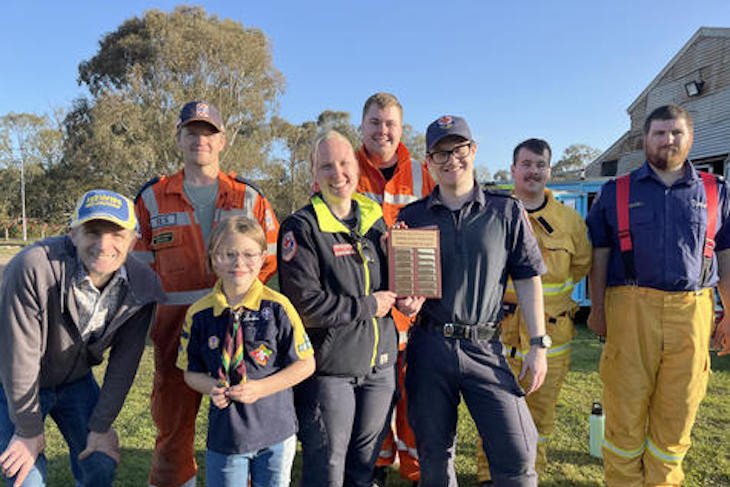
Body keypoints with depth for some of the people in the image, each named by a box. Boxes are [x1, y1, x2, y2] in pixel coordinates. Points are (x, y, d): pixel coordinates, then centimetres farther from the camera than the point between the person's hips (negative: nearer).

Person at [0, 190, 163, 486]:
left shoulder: (141, 286, -20)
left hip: (76, 381, 3)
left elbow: (123, 362, -10)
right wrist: (28, 431, -16)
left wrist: (101, 426, -7)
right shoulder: (33, 267, -32)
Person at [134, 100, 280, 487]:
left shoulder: (249, 198, 6)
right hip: (177, 325, 1)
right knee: (174, 424, 11)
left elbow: (271, 257, 6)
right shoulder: (152, 198, 8)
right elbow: (140, 265, 9)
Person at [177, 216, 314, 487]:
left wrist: (260, 388, -17)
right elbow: (191, 372, 6)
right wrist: (213, 388, -14)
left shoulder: (277, 307, -12)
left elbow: (306, 364, -8)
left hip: (276, 433, -1)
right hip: (223, 434, 1)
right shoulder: (199, 314, -5)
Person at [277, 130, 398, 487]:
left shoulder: (373, 218, 9)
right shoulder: (301, 227, -10)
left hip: (379, 364, 6)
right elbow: (304, 301, -19)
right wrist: (367, 307, -14)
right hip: (329, 367, -5)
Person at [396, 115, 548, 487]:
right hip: (429, 347, 1)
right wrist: (406, 302, -11)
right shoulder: (412, 216, 6)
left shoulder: (506, 211, 4)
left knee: (517, 454, -3)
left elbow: (528, 280, 5)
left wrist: (538, 344, 1)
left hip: (485, 348, -1)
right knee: (433, 453, 13)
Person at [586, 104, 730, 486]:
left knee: (678, 410, 9)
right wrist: (598, 309, 0)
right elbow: (599, 255, 7)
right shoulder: (616, 192, 9)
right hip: (630, 308, -1)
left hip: (692, 311, 2)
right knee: (625, 406, 2)